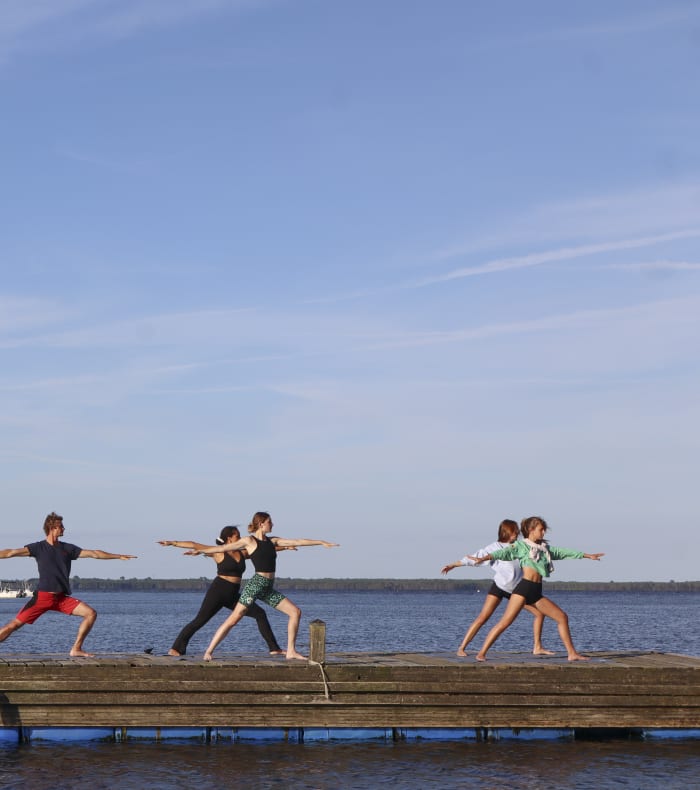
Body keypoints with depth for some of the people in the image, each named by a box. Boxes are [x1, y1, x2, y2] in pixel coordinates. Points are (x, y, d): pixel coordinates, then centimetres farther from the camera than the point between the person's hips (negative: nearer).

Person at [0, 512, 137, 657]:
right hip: (42, 596, -4)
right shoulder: (38, 548, -1)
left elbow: (94, 554, 11)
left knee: (91, 613, -8)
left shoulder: (68, 548, 10)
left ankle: (76, 649, -2)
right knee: (15, 624, -12)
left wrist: (120, 556, 10)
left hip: (62, 598, 4)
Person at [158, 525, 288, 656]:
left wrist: (283, 547, 12)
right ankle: (175, 649, 0)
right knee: (199, 621, -9)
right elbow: (193, 545, -6)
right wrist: (172, 543, -9)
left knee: (260, 613, -1)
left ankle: (273, 648, 2)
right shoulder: (218, 553, -4)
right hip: (218, 592, -6)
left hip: (233, 596, 6)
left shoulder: (242, 552, 12)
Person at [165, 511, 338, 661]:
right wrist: (200, 550, 1)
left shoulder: (272, 541, 16)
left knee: (296, 612, 0)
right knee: (234, 618, -12)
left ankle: (291, 651, 3)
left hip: (268, 588, 7)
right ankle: (209, 651, -9)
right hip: (255, 584, -7)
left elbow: (297, 541, 15)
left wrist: (321, 542, 14)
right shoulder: (249, 540, -1)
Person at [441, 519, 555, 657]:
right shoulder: (495, 547, -2)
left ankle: (537, 648, 12)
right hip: (499, 587, -5)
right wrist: (453, 565, -4)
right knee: (483, 617, -16)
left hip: (517, 589, 5)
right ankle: (461, 648, -13)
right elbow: (474, 558, -2)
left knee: (540, 613, 2)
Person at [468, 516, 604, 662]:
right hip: (523, 588, -7)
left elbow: (562, 552, 28)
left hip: (537, 593, 7)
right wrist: (485, 558, -28)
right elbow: (504, 552, -11)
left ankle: (572, 653, 13)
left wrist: (587, 555, 33)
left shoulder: (545, 547, 22)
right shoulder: (521, 545, 3)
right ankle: (481, 653, -14)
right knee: (504, 622, -15)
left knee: (562, 617, 5)